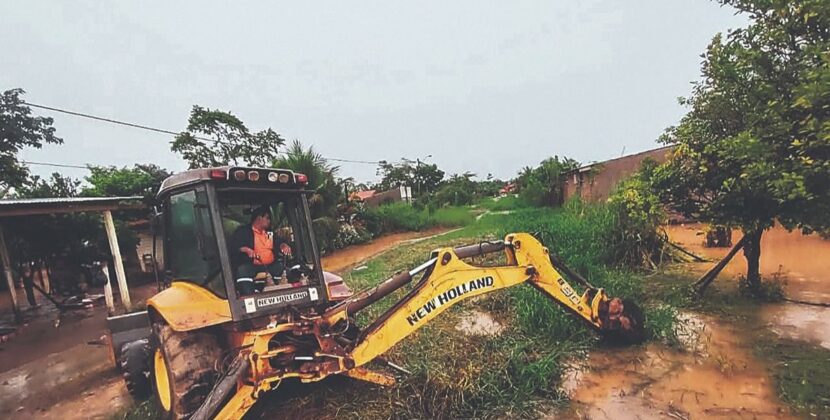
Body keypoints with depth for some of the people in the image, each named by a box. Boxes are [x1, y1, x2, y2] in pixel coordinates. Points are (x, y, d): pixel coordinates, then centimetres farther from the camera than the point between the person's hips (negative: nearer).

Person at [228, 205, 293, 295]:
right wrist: (246, 249, -21)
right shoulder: (244, 231, 8)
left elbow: (280, 241, 18)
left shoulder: (270, 233, 23)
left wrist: (284, 245, -7)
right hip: (252, 266, -4)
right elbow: (232, 245, -3)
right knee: (242, 270, -33)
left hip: (271, 266, 4)